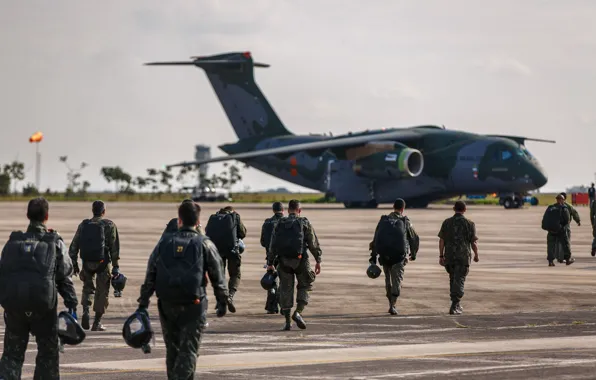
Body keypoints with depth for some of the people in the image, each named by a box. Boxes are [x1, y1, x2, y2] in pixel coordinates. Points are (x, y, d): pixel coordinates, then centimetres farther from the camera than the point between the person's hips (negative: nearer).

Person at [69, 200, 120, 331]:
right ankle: (97, 323, 7)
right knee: (102, 292, 7)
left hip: (87, 262, 3)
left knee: (88, 287, 22)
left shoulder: (83, 225, 9)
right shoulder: (109, 225, -1)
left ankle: (85, 310, -3)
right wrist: (115, 266, -6)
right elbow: (114, 246, -7)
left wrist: (74, 264, 13)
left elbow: (74, 246, 8)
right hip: (103, 262, -3)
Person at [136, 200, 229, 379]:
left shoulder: (164, 243, 7)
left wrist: (143, 303, 8)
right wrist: (222, 301, 10)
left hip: (167, 305, 3)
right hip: (192, 305, -3)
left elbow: (150, 276, 6)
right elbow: (218, 277, 0)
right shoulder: (205, 244, 0)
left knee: (172, 349, 16)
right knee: (189, 350, -2)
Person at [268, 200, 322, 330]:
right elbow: (314, 243, -1)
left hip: (283, 261, 2)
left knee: (286, 289, 9)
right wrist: (318, 261, 3)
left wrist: (270, 263, 11)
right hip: (300, 260, -2)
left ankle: (287, 321, 6)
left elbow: (272, 245, 7)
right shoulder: (304, 223, 3)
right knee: (304, 286, 12)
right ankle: (298, 312, -7)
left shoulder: (279, 224, 9)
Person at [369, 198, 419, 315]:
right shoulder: (405, 222, 2)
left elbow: (375, 240, 6)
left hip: (384, 256, 3)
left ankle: (391, 304, 22)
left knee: (388, 280, 19)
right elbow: (415, 239, 9)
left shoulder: (383, 220, 8)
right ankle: (392, 306, -11)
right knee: (397, 280, 0)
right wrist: (413, 254, 26)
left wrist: (373, 257, 8)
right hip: (399, 257, -3)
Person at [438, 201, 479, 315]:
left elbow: (441, 241, 2)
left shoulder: (446, 222, 4)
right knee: (459, 281, -3)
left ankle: (456, 305, 24)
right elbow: (474, 242, -3)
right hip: (463, 257, -3)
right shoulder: (469, 224, -3)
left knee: (453, 280, 18)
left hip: (449, 257, 3)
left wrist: (441, 256, 8)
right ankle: (454, 307, -14)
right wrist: (476, 255, 13)